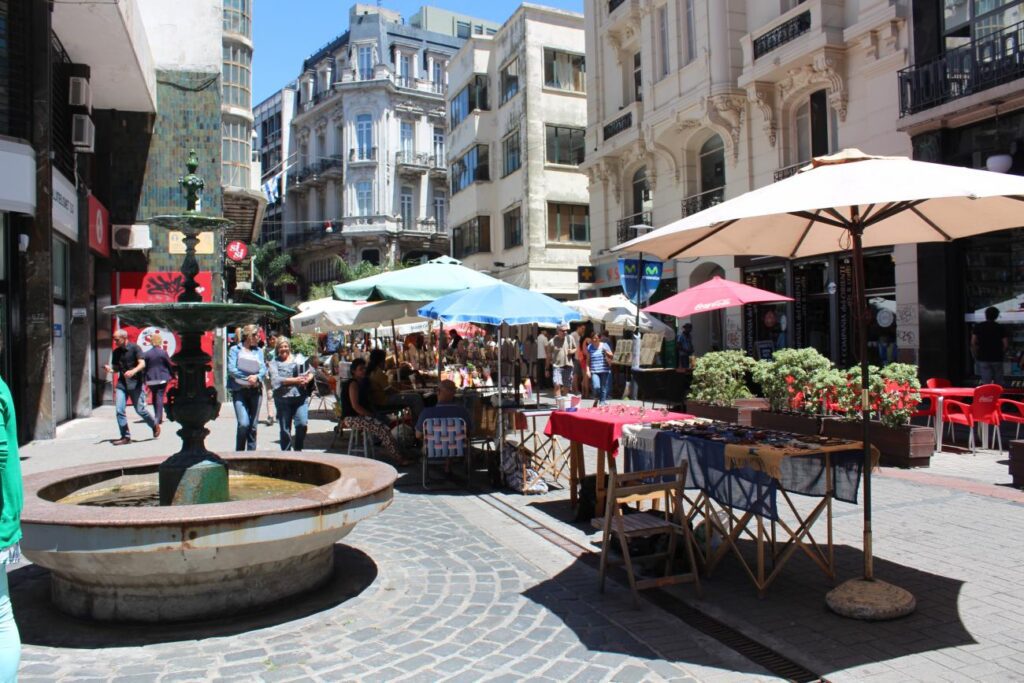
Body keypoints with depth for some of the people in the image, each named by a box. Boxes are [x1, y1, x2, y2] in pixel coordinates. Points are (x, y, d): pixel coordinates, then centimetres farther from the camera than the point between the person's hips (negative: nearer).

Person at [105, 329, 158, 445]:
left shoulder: (134, 348, -6)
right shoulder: (116, 352, 10)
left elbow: (142, 364, -15)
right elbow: (116, 367, 18)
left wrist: (133, 371, -33)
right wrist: (110, 368, -6)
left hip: (135, 383, -5)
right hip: (121, 383, 5)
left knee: (140, 410, -2)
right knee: (119, 410, -5)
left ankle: (155, 426, 23)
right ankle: (126, 437, 3)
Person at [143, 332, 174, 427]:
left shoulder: (146, 354, 0)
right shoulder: (163, 353, -7)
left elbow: (144, 367, 3)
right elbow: (169, 365, 0)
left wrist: (144, 380, 11)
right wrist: (172, 375, 15)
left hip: (151, 379, 3)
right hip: (162, 378, -3)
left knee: (154, 397, 17)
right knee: (160, 397, -3)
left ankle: (157, 416, 24)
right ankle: (159, 418, -10)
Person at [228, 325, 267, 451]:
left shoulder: (258, 351, 14)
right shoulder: (235, 349, 3)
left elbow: (264, 369, 4)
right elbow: (231, 369, -8)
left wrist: (256, 377, -16)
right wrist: (247, 378, -13)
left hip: (255, 390, 4)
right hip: (239, 390, -4)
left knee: (253, 425, 6)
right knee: (243, 423, -15)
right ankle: (239, 453, 2)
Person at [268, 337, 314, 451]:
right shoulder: (274, 363, 5)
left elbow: (310, 372, 11)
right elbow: (275, 380, -9)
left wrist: (307, 379, -11)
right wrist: (295, 380, -16)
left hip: (300, 397, 1)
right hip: (283, 399, -1)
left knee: (302, 424, -10)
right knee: (285, 429, 4)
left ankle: (298, 449, 11)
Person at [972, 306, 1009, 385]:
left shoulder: (978, 327, -1)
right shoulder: (1001, 328, 0)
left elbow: (973, 343, -6)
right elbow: (1006, 345, -4)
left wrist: (975, 356, 5)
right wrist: (1001, 354, 13)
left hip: (983, 359, 0)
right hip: (997, 359, 0)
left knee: (986, 383, -1)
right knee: (998, 384, 10)